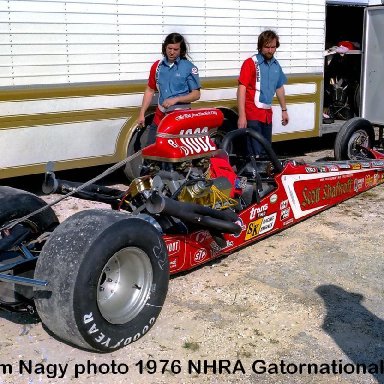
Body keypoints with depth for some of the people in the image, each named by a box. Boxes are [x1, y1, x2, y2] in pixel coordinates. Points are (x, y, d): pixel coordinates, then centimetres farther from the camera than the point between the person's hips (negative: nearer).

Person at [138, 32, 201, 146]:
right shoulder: (157, 66, 8)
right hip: (160, 117, 4)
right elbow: (150, 91, 15)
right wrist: (142, 114, 10)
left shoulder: (189, 68, -5)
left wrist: (175, 99, -18)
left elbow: (196, 94, -5)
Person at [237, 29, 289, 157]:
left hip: (267, 114, 7)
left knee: (266, 152, 15)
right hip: (252, 114, -7)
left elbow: (279, 88, 23)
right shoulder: (250, 63, -10)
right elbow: (241, 89, -14)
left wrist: (284, 110, 23)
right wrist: (242, 116, -20)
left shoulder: (276, 65, 10)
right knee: (255, 154, -9)